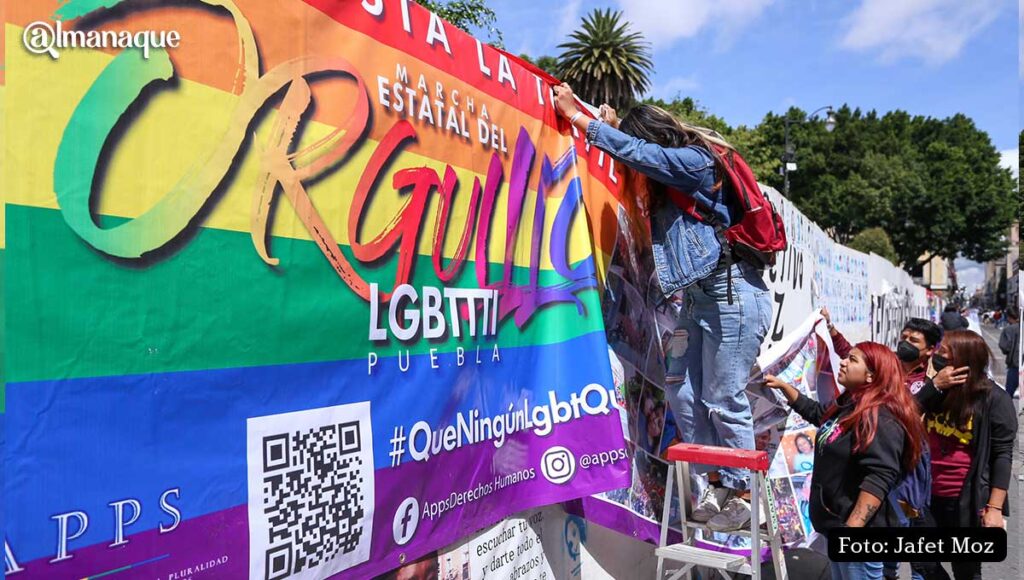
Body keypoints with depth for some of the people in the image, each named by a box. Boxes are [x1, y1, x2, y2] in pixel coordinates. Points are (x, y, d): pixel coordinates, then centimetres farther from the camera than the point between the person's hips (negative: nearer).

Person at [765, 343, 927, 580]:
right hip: (838, 523, 10)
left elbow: (878, 480, -30)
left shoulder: (881, 419, -22)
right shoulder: (848, 405, 8)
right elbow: (815, 412, 29)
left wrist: (852, 529, -34)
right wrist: (783, 385, 22)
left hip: (858, 529, -10)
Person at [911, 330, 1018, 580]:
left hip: (966, 501, -5)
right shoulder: (938, 391, 7)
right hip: (927, 494, 5)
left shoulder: (994, 399, -10)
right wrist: (934, 385, -13)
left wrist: (994, 508, -17)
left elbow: (1002, 455, -12)